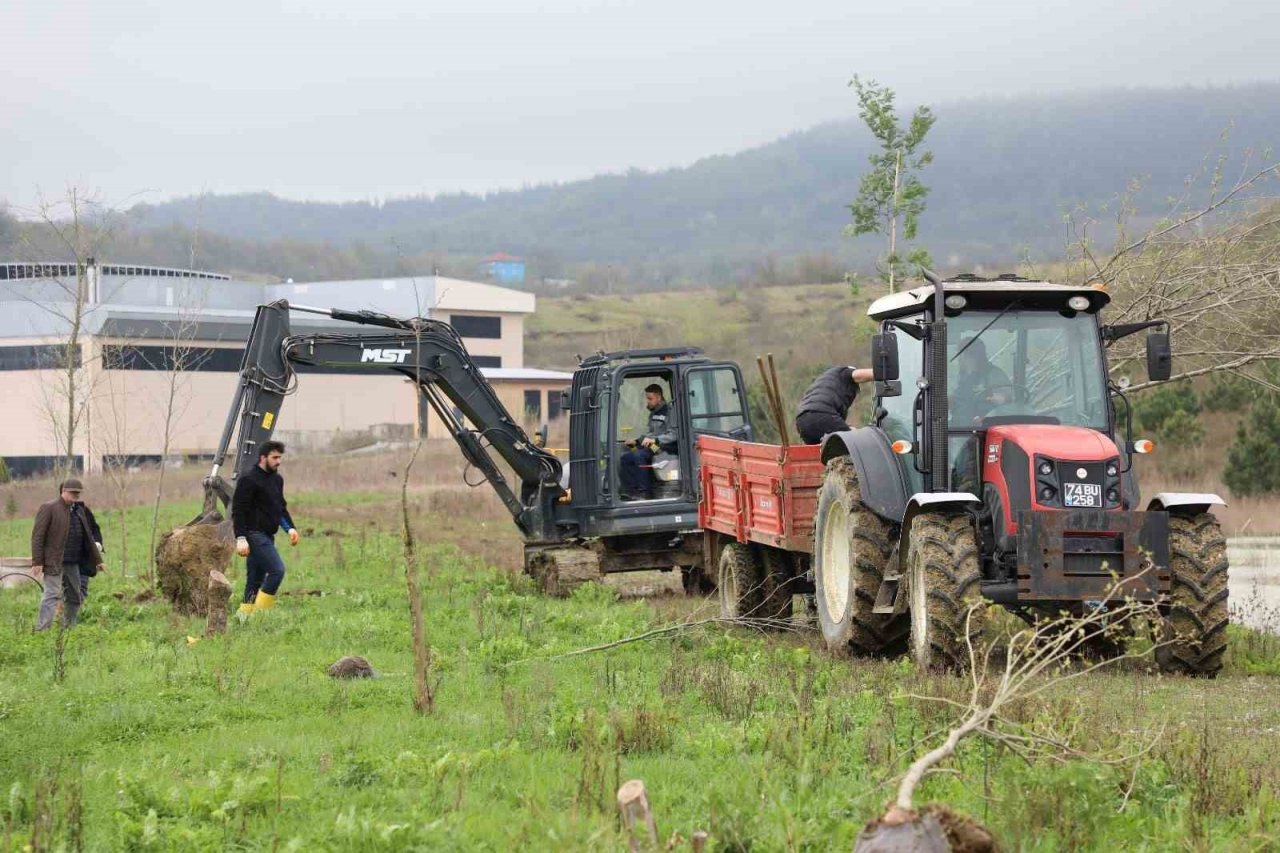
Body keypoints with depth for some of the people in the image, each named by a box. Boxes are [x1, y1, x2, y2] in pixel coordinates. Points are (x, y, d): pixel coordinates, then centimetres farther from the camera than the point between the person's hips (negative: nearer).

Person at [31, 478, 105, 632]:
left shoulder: (79, 510, 16)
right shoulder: (49, 508, -7)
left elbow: (88, 537, 22)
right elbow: (38, 536, -11)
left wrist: (97, 560, 21)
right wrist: (37, 562, -17)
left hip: (73, 563, 8)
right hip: (54, 562, -8)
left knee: (75, 598, 13)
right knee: (52, 594, -15)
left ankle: (68, 629, 26)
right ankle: (42, 630, -19)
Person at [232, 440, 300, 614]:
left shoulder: (277, 480, 16)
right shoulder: (249, 479, -11)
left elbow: (281, 508, 26)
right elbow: (238, 511, -14)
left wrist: (290, 528, 10)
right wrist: (241, 538, -21)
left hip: (267, 535, 9)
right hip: (254, 534, -9)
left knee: (255, 579, 9)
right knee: (277, 569, -18)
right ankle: (260, 611, -15)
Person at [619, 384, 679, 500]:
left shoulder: (669, 412, -8)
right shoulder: (653, 414, 21)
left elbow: (673, 435, -17)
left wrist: (655, 440, -27)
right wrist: (636, 442, 14)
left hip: (667, 447, -9)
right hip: (653, 447, 9)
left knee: (639, 455, -31)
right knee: (626, 457, -8)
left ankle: (645, 493, -29)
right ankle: (631, 491, -14)